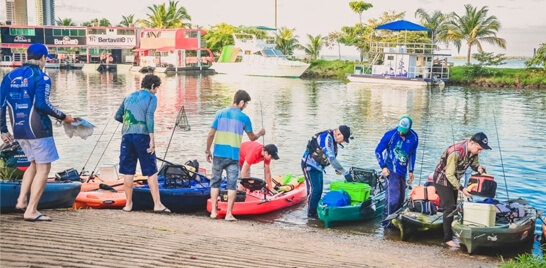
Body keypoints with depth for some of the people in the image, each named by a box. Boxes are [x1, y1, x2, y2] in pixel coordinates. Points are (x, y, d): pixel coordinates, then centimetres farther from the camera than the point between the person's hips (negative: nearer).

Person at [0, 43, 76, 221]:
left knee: (34, 163, 23)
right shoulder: (41, 77, -9)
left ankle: (22, 200, 14)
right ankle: (31, 210, -2)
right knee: (43, 167, 1)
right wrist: (63, 117, -8)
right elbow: (42, 104, -20)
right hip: (37, 129, -7)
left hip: (18, 130, 7)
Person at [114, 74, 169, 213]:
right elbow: (149, 116, -11)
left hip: (127, 135, 5)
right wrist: (152, 139, -13)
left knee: (128, 171, 9)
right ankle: (157, 204, -1)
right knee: (151, 172, 0)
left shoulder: (129, 96, 19)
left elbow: (118, 116, 17)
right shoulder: (151, 97, 4)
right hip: (142, 135, -4)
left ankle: (128, 204, 13)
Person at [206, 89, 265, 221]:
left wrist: (207, 151, 11)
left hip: (218, 154, 2)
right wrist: (260, 134, 30)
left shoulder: (220, 113, 2)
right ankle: (229, 214, 6)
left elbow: (211, 134, 0)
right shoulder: (244, 118, -2)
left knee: (215, 182, 13)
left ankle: (213, 211, 14)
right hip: (233, 156, -2)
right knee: (232, 185, 6)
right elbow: (252, 138, 9)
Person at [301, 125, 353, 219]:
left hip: (318, 166, 10)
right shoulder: (327, 137, -26)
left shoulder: (333, 140, 4)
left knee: (319, 190, 11)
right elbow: (331, 158, -32)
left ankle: (315, 211, 21)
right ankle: (311, 214, 0)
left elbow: (331, 157, 15)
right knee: (314, 189, -9)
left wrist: (337, 169, -1)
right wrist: (345, 172, -30)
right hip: (309, 165, -10)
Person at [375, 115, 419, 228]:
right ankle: (386, 221, -3)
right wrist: (383, 167, -12)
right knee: (393, 197, -13)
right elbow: (378, 150, -5)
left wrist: (411, 171, 14)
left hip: (402, 171, 6)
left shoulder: (413, 137, -3)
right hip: (391, 170, -5)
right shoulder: (390, 134, -15)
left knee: (401, 198, 11)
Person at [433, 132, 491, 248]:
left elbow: (474, 163, 3)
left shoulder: (473, 151, -12)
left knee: (453, 207, 14)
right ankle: (448, 238, -3)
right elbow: (449, 175, -30)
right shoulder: (456, 152, -35)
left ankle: (450, 232, 26)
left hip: (453, 180, 8)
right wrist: (461, 189, -33)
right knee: (449, 207, -10)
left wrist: (479, 168, -21)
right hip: (442, 179, -8)